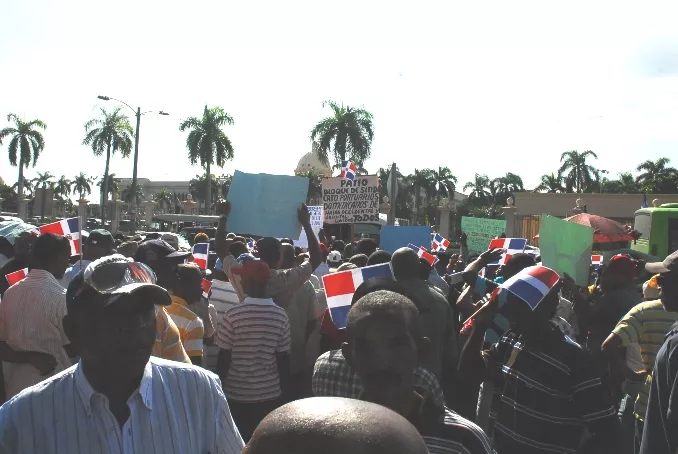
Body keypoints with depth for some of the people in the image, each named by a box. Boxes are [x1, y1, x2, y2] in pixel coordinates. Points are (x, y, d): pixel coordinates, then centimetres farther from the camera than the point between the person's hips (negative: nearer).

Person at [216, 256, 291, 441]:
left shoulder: (233, 315, -15)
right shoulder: (280, 315, -6)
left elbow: (224, 357, -10)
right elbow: (283, 358, -2)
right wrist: (283, 389, 10)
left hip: (237, 394, -2)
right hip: (270, 393, 2)